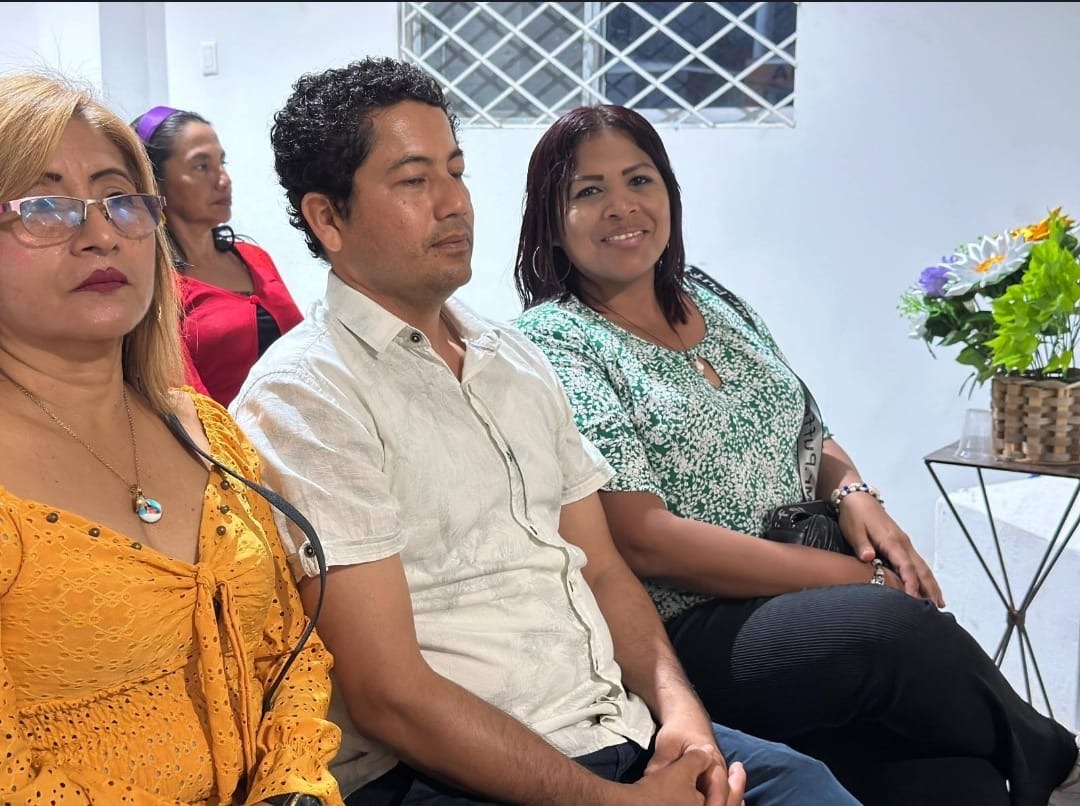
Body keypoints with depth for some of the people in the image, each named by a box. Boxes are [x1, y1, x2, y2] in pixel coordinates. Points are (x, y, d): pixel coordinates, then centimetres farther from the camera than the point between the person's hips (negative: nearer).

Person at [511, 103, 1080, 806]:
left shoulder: (716, 305, 15)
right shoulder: (553, 342, -6)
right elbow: (642, 541, -14)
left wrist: (855, 494, -3)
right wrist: (860, 578, -15)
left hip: (815, 593, 6)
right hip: (681, 632, -5)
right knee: (890, 627, -28)